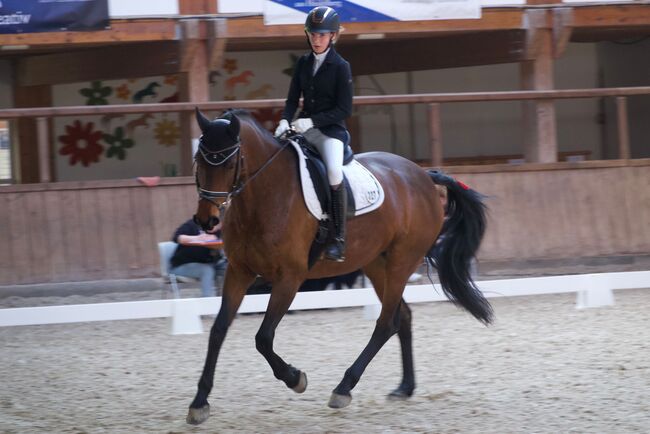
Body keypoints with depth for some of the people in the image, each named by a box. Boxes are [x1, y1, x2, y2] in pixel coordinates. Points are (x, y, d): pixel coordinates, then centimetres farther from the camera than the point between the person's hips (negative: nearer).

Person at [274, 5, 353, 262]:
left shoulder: (341, 67, -6)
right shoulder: (303, 64, 10)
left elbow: (344, 110, -9)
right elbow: (293, 98, 11)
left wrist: (311, 121, -19)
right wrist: (285, 120, -10)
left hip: (330, 130, -6)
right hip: (303, 127, 6)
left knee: (334, 172, -32)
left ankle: (339, 239, -27)